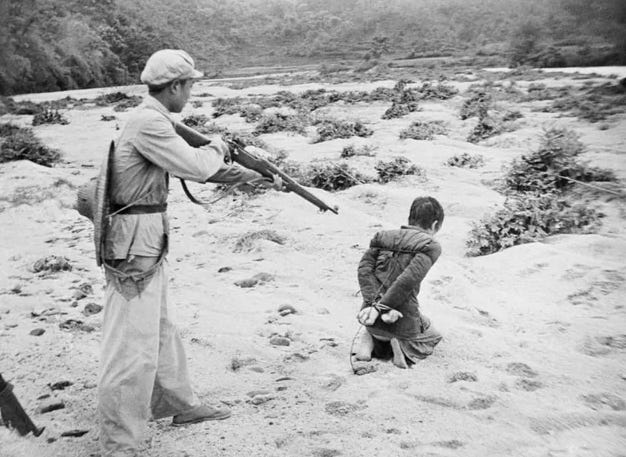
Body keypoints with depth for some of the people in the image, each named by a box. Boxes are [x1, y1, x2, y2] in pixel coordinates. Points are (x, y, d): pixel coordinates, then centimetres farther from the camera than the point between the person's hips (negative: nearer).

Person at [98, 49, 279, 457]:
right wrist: (218, 147, 3)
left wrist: (259, 177, 25)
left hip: (148, 242, 10)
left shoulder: (157, 122, 14)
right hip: (135, 243, -10)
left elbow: (199, 168, 22)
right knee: (133, 344, -5)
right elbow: (197, 167, -20)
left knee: (160, 329, 21)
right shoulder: (149, 123, -18)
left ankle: (180, 404, 39)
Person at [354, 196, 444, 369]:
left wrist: (375, 303, -12)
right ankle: (405, 348, -3)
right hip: (402, 320, -5)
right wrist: (381, 307, -17)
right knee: (431, 338, 28)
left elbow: (364, 267, -3)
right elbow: (408, 280, -21)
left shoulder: (383, 236, 10)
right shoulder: (431, 246, -6)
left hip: (373, 315, 5)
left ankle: (371, 341, 4)